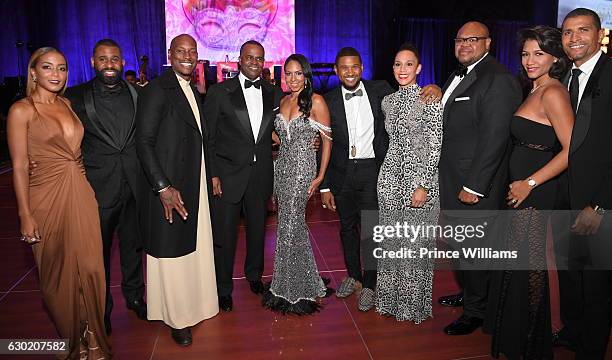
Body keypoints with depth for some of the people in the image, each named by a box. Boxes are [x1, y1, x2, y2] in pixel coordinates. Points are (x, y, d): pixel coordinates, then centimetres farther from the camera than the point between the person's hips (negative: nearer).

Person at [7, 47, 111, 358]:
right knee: (60, 272, 10)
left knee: (89, 266, 7)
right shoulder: (21, 110, -8)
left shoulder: (66, 104, 9)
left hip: (81, 195, 5)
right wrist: (26, 216, -11)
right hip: (48, 198, -4)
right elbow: (19, 166, -9)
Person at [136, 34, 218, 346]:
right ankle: (176, 317, 22)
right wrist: (163, 187, -21)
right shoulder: (157, 90, -12)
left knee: (194, 247, 17)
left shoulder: (193, 91, 13)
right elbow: (144, 143, -16)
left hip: (196, 186, 7)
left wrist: (208, 177, 7)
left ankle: (193, 300, 36)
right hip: (170, 186, -7)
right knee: (171, 252, 6)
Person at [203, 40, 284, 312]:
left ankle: (254, 274, 41)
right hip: (227, 174, -3)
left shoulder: (274, 94, 6)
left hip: (260, 174, 3)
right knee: (225, 233, 4)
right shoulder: (219, 92, -4)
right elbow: (208, 137, -4)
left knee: (257, 227, 17)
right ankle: (224, 287, 24)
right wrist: (212, 174, -10)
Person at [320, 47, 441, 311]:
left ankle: (369, 284, 22)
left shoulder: (380, 90, -1)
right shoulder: (329, 101, 0)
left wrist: (435, 90, -23)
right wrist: (325, 186, 1)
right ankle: (353, 275, 37)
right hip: (342, 173, 2)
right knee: (347, 227, 15)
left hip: (373, 170, -2)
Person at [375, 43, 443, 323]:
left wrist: (423, 185, -16)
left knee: (415, 242, 3)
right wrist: (388, 173, 16)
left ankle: (414, 303, 23)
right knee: (390, 241, 12)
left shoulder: (430, 99, -8)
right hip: (391, 177, 6)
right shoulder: (388, 101, 11)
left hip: (420, 178, -6)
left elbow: (435, 146, -11)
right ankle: (392, 298, 30)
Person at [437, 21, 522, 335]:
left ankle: (475, 311, 25)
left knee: (473, 248, 5)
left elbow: (494, 138, -21)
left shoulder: (498, 80, -15)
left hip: (475, 185, -9)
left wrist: (473, 186, -21)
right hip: (450, 180, 9)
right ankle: (466, 293, 41)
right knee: (458, 244, 20)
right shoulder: (457, 76, 15)